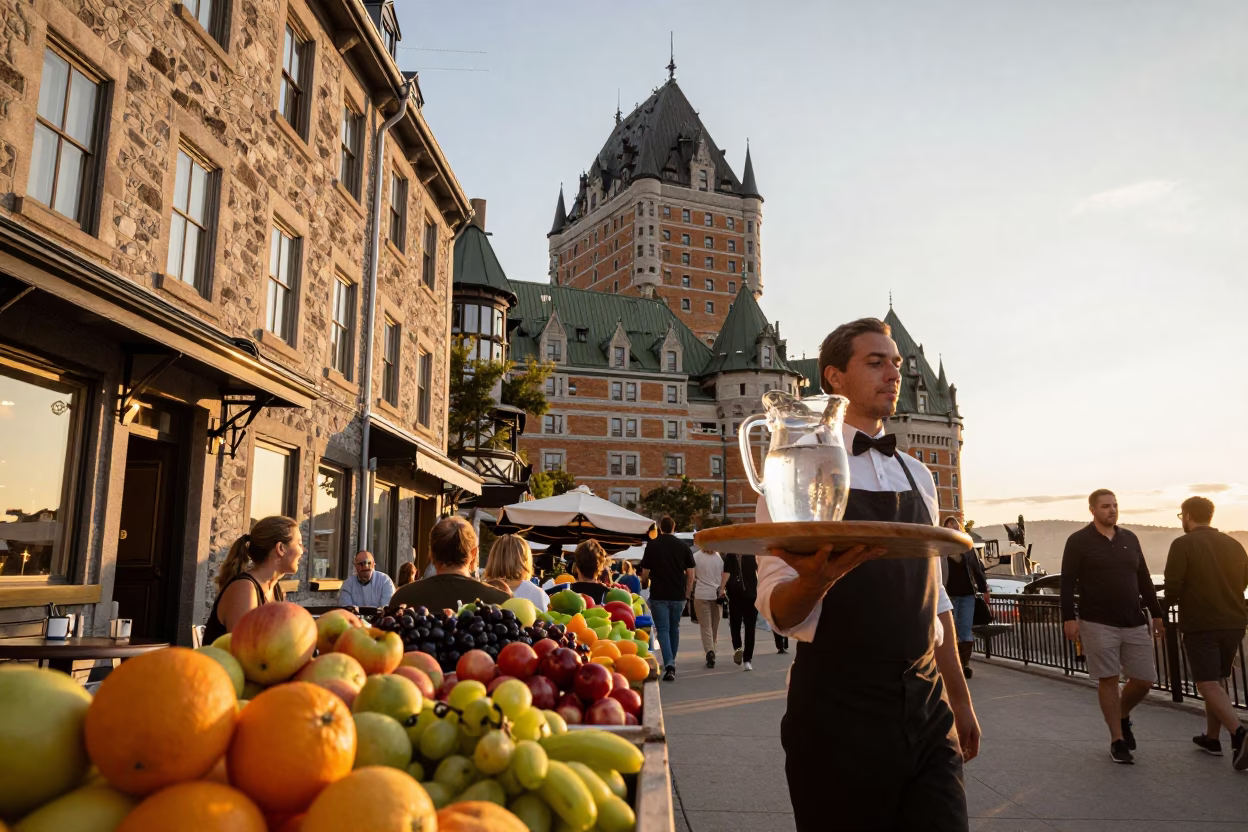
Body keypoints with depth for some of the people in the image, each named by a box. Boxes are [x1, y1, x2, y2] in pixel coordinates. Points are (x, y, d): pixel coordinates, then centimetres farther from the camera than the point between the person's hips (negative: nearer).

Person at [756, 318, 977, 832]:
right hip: (839, 707, -5)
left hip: (926, 704, 5)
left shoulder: (917, 476, 13)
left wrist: (960, 700, 16)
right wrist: (816, 579, -33)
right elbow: (776, 609, -12)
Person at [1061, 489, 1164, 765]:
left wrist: (1156, 614, 14)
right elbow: (1067, 583, -8)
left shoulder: (1130, 539, 11)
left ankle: (1123, 716, 34)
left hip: (1135, 623, 5)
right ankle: (1117, 740, 10)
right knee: (1108, 679, -1)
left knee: (1145, 680, 5)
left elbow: (1144, 580, 17)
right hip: (1098, 625, -5)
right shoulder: (1078, 541, -5)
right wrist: (1069, 618, -14)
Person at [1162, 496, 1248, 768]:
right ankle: (1211, 737, 25)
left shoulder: (1183, 544, -10)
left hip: (1200, 624, -6)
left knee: (1208, 684, -5)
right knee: (1218, 680, 18)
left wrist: (1172, 601, 9)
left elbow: (1172, 587, -14)